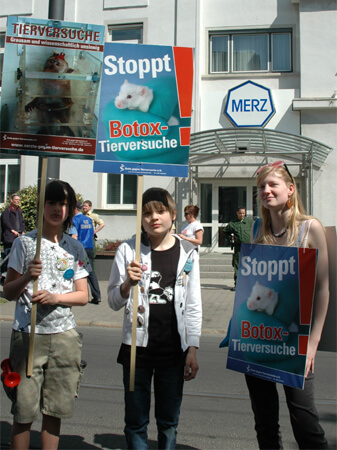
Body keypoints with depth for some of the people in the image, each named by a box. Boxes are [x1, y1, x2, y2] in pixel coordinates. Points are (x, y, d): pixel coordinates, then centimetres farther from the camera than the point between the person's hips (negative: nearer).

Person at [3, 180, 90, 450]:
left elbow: (83, 296, 6)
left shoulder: (75, 249, 8)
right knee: (24, 411, 2)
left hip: (64, 335, 2)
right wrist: (27, 277, -18)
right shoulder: (25, 243, 1)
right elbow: (8, 293, 2)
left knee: (55, 410, 10)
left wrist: (56, 297, -12)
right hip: (28, 334, -2)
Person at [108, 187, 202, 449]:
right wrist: (128, 284, -19)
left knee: (169, 421, 14)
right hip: (138, 347, 0)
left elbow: (193, 305, 4)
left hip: (174, 349, 1)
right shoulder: (128, 250, -1)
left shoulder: (188, 253, 1)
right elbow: (114, 303, 2)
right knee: (136, 421, 10)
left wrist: (193, 349, -1)